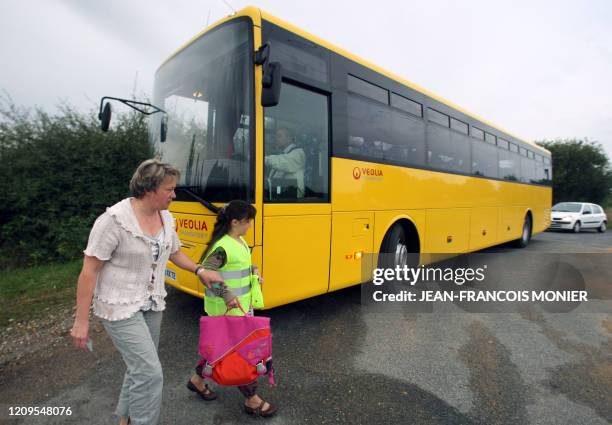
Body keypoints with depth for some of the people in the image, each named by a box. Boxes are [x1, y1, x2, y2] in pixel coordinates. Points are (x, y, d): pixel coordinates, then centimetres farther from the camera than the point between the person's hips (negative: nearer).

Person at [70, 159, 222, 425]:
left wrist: (200, 271, 4)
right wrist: (81, 320, -13)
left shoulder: (166, 218, -1)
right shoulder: (114, 220, -21)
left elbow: (174, 252, 16)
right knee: (150, 372, -9)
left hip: (152, 304, 7)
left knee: (141, 367, 19)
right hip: (120, 307, -7)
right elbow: (89, 271, -16)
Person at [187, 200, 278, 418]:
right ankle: (251, 400, 20)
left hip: (242, 305, 9)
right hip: (226, 309, -9)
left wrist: (253, 271, 5)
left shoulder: (240, 241, 6)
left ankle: (197, 379, 43)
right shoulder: (221, 247, -23)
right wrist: (226, 293, -29)